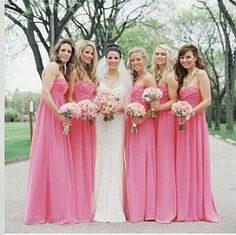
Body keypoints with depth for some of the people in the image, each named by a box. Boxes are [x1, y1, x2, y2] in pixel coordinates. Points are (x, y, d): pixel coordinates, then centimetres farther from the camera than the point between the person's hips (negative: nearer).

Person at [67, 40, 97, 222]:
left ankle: (87, 204, 15)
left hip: (90, 120, 8)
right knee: (78, 159, -5)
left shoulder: (91, 74, 18)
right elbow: (69, 97, -10)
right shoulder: (75, 72, -5)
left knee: (88, 159, 9)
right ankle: (78, 207, 1)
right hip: (77, 117, -8)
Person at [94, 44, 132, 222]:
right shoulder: (99, 77, 8)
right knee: (101, 161, 1)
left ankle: (115, 207, 5)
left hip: (118, 122, -1)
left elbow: (130, 102, 5)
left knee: (116, 161, -3)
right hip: (100, 122, 1)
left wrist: (120, 108, -13)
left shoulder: (125, 78, 6)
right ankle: (102, 207, 9)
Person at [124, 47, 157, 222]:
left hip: (143, 125, -9)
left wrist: (142, 118, -19)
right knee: (133, 165, 9)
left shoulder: (148, 78, -7)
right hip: (132, 124, 9)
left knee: (142, 164, -4)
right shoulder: (134, 79, 18)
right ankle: (135, 208, 16)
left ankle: (144, 209, 4)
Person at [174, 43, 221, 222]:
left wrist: (191, 112, -20)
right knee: (184, 165, 8)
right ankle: (186, 207, 17)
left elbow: (207, 101, -12)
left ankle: (199, 207, 9)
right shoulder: (183, 77, 18)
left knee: (196, 163, -1)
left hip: (196, 123, -7)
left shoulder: (200, 74, -5)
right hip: (183, 123, 7)